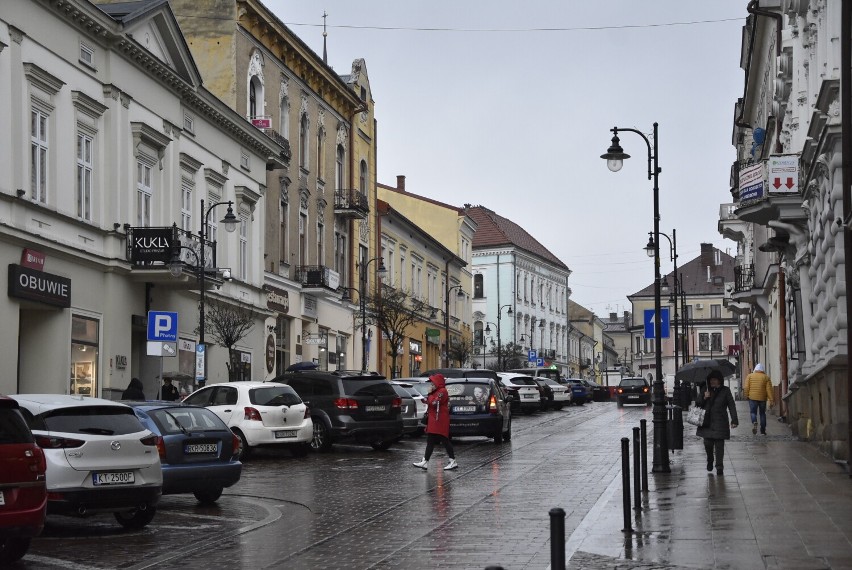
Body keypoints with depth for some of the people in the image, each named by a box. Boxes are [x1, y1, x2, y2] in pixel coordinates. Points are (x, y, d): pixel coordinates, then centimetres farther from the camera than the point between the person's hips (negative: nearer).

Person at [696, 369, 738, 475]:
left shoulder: (725, 391, 2)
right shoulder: (705, 391, 10)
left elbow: (731, 406, 1)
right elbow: (698, 404, 12)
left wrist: (734, 420, -5)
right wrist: (704, 398, -8)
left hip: (720, 423, -2)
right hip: (707, 423, 2)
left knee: (719, 444, -4)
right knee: (708, 443, -1)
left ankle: (719, 466, 4)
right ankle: (710, 461, 27)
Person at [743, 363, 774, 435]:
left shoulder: (749, 376, 3)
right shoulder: (766, 377, 3)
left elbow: (746, 387, -3)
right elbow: (769, 389, -2)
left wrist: (746, 396, 8)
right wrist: (771, 400, -3)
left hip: (752, 397, -1)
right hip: (762, 398, 1)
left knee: (753, 412, 4)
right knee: (762, 413, 12)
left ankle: (754, 422, -26)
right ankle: (763, 430, 12)